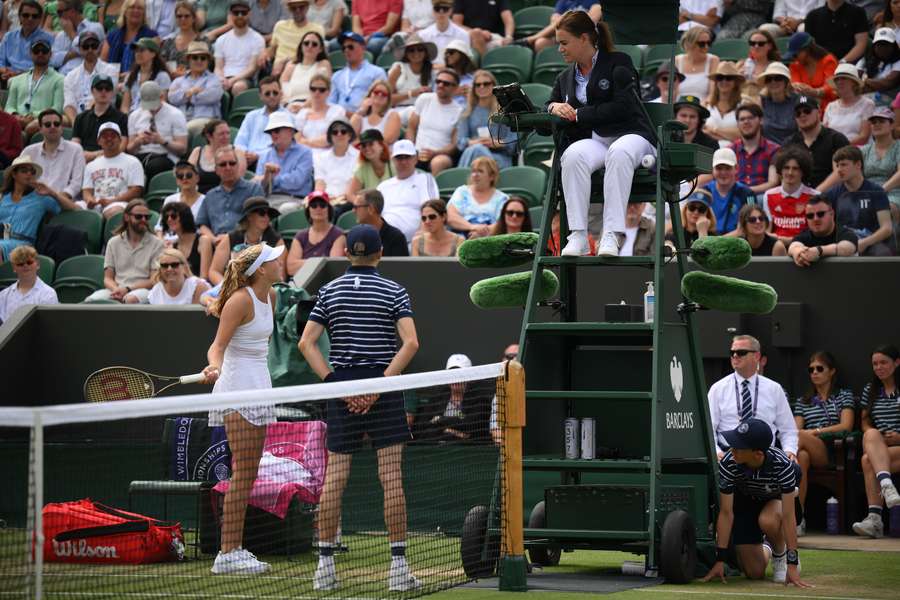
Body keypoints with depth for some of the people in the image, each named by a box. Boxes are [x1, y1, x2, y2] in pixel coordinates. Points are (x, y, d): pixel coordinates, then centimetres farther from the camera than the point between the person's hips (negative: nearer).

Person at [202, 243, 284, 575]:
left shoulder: (270, 296, 11)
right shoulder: (241, 300, -14)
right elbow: (218, 345, -19)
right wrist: (215, 366, -38)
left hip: (258, 387, 9)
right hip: (238, 389, -9)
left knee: (248, 474, 9)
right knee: (242, 473, -11)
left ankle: (234, 549, 12)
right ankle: (227, 553, -10)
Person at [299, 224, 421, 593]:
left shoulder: (329, 292, 7)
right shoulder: (394, 292, 1)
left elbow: (306, 343, -1)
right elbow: (410, 342, -12)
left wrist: (337, 383, -5)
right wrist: (381, 384, -13)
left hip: (342, 391, 2)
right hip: (384, 390, -2)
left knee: (334, 476, 5)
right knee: (391, 477, -3)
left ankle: (325, 563, 4)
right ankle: (398, 566, -4)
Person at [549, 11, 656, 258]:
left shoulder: (618, 62, 6)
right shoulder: (565, 78, 23)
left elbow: (622, 107, -7)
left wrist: (578, 114, -7)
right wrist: (554, 107, 0)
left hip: (629, 135, -3)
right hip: (591, 140, 4)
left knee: (618, 153, -41)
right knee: (573, 155, -34)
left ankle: (612, 234, -47)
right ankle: (577, 236, -41)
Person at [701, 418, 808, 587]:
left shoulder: (782, 464, -38)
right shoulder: (728, 464, -33)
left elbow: (788, 516, -35)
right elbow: (726, 513, -24)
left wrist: (792, 565, -37)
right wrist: (720, 560, -24)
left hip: (776, 499, -2)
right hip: (744, 502, 2)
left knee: (767, 521, -38)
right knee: (755, 573, -5)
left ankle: (780, 555, -5)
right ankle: (765, 549, 32)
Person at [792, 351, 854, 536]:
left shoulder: (844, 396, 18)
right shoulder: (803, 402, 29)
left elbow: (846, 426, 0)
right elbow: (794, 430, 13)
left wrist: (816, 432, -11)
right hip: (810, 453, 3)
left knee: (801, 437, -34)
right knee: (801, 457, -38)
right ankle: (798, 520, -47)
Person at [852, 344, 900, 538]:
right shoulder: (870, 391, 20)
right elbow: (865, 422, 22)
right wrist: (874, 436, 0)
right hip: (878, 446, 4)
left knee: (868, 460, -33)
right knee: (871, 435, -34)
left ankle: (875, 518, -39)